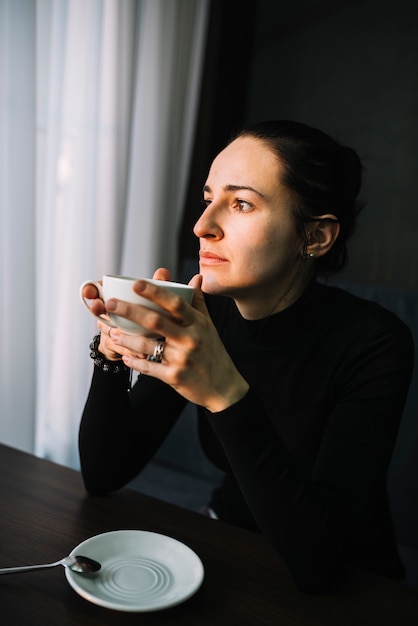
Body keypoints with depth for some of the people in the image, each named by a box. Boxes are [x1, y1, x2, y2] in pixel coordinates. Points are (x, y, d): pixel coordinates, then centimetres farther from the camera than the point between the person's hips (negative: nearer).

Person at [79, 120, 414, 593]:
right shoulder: (201, 313, -11)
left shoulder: (373, 343, -22)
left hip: (346, 586, -1)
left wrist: (226, 394, -38)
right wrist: (112, 350, -25)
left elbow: (318, 562, -29)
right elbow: (103, 476, -10)